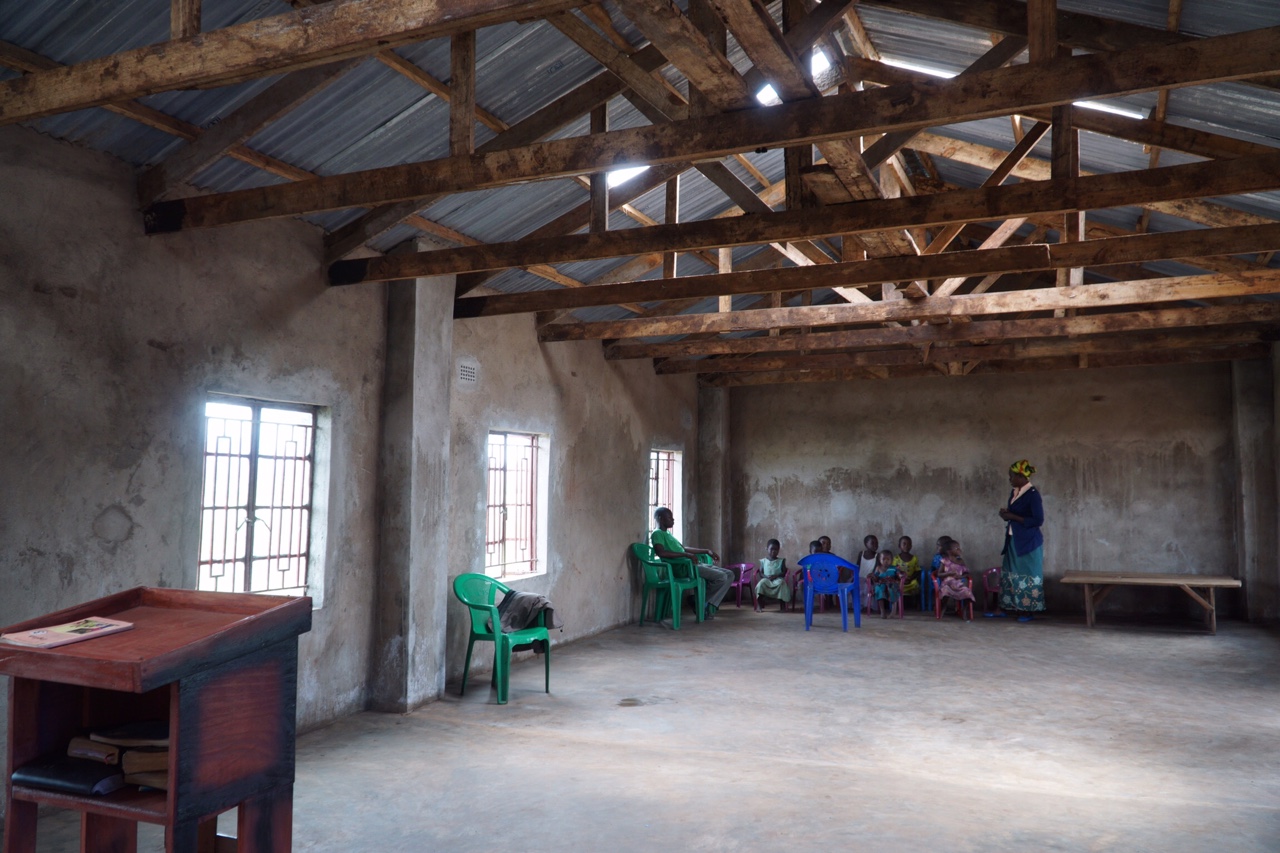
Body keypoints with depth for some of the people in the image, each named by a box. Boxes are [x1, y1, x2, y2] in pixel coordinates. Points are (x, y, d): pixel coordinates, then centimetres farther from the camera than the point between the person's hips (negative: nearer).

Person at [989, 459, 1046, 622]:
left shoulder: (1033, 494, -17)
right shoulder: (1014, 492, 9)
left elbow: (1038, 520, -20)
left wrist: (1012, 517, -19)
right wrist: (1006, 513, -2)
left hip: (1029, 541, -8)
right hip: (1013, 540, 8)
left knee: (1028, 575, 2)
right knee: (1008, 573, 11)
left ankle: (1027, 611, 12)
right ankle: (1001, 608, 17)